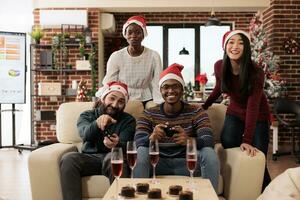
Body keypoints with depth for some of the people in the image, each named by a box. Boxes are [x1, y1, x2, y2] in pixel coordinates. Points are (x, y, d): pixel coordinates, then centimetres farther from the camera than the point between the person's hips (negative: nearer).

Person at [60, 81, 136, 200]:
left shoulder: (128, 120, 12)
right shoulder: (86, 116, 15)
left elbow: (125, 146, -5)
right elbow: (85, 134, -9)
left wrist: (116, 145, -31)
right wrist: (97, 123, -32)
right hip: (90, 158, 2)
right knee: (68, 159, -29)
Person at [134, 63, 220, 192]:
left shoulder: (196, 112, -1)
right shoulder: (149, 114, 2)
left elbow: (208, 141, -16)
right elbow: (138, 141, -13)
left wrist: (189, 140, -40)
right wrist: (151, 138, -38)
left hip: (187, 163, 0)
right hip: (159, 163, 0)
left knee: (209, 153, -27)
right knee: (141, 151, -28)